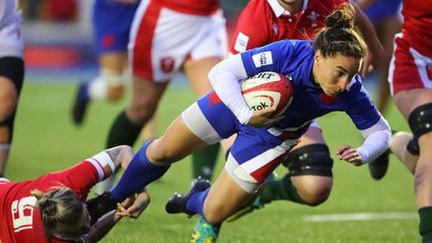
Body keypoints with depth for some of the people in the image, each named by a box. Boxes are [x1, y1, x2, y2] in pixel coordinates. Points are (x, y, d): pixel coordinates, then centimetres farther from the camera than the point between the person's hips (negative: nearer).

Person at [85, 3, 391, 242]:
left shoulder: (350, 92, -33)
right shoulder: (289, 53, -40)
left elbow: (381, 131, -17)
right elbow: (221, 72, -36)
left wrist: (363, 154, -38)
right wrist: (246, 115, -49)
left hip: (272, 137, 1)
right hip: (238, 101, -1)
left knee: (214, 214, 2)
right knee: (162, 153, 13)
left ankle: (195, 200, 42)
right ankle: (113, 199, 44)